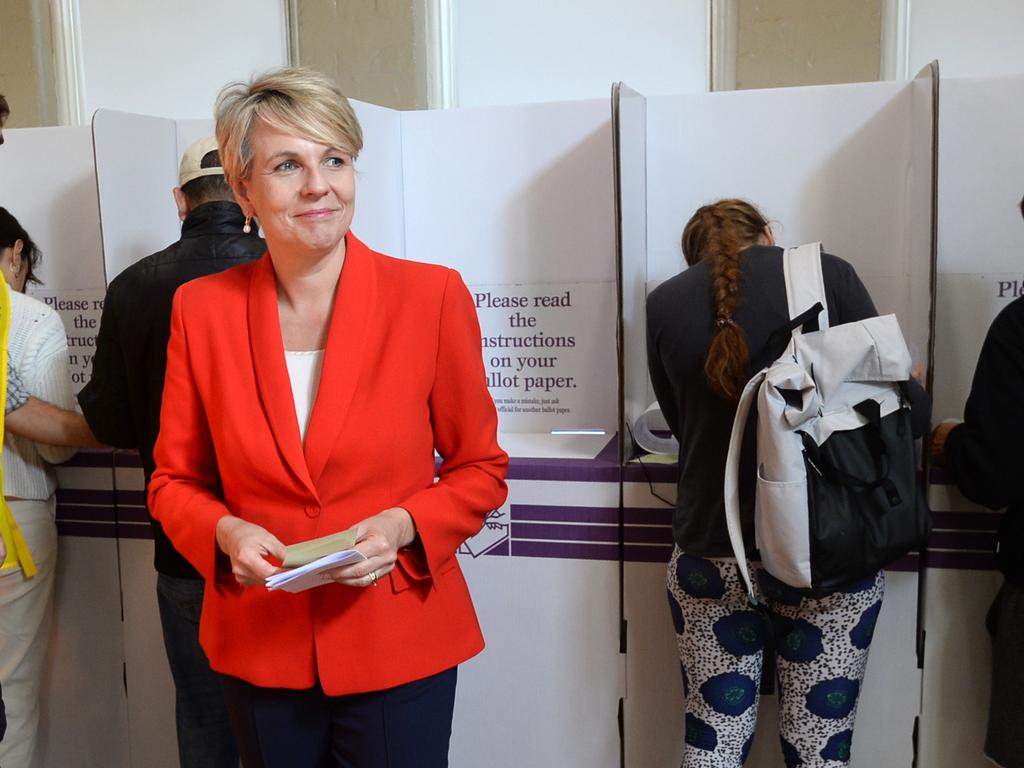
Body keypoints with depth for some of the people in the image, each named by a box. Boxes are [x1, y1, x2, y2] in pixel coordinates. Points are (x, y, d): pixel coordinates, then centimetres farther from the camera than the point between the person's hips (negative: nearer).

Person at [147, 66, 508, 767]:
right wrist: (226, 532, -14)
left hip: (398, 645, -2)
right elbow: (175, 480, 6)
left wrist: (402, 526, -18)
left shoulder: (433, 295, -10)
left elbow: (480, 470, -1)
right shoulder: (202, 307, -3)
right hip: (259, 647, 2)